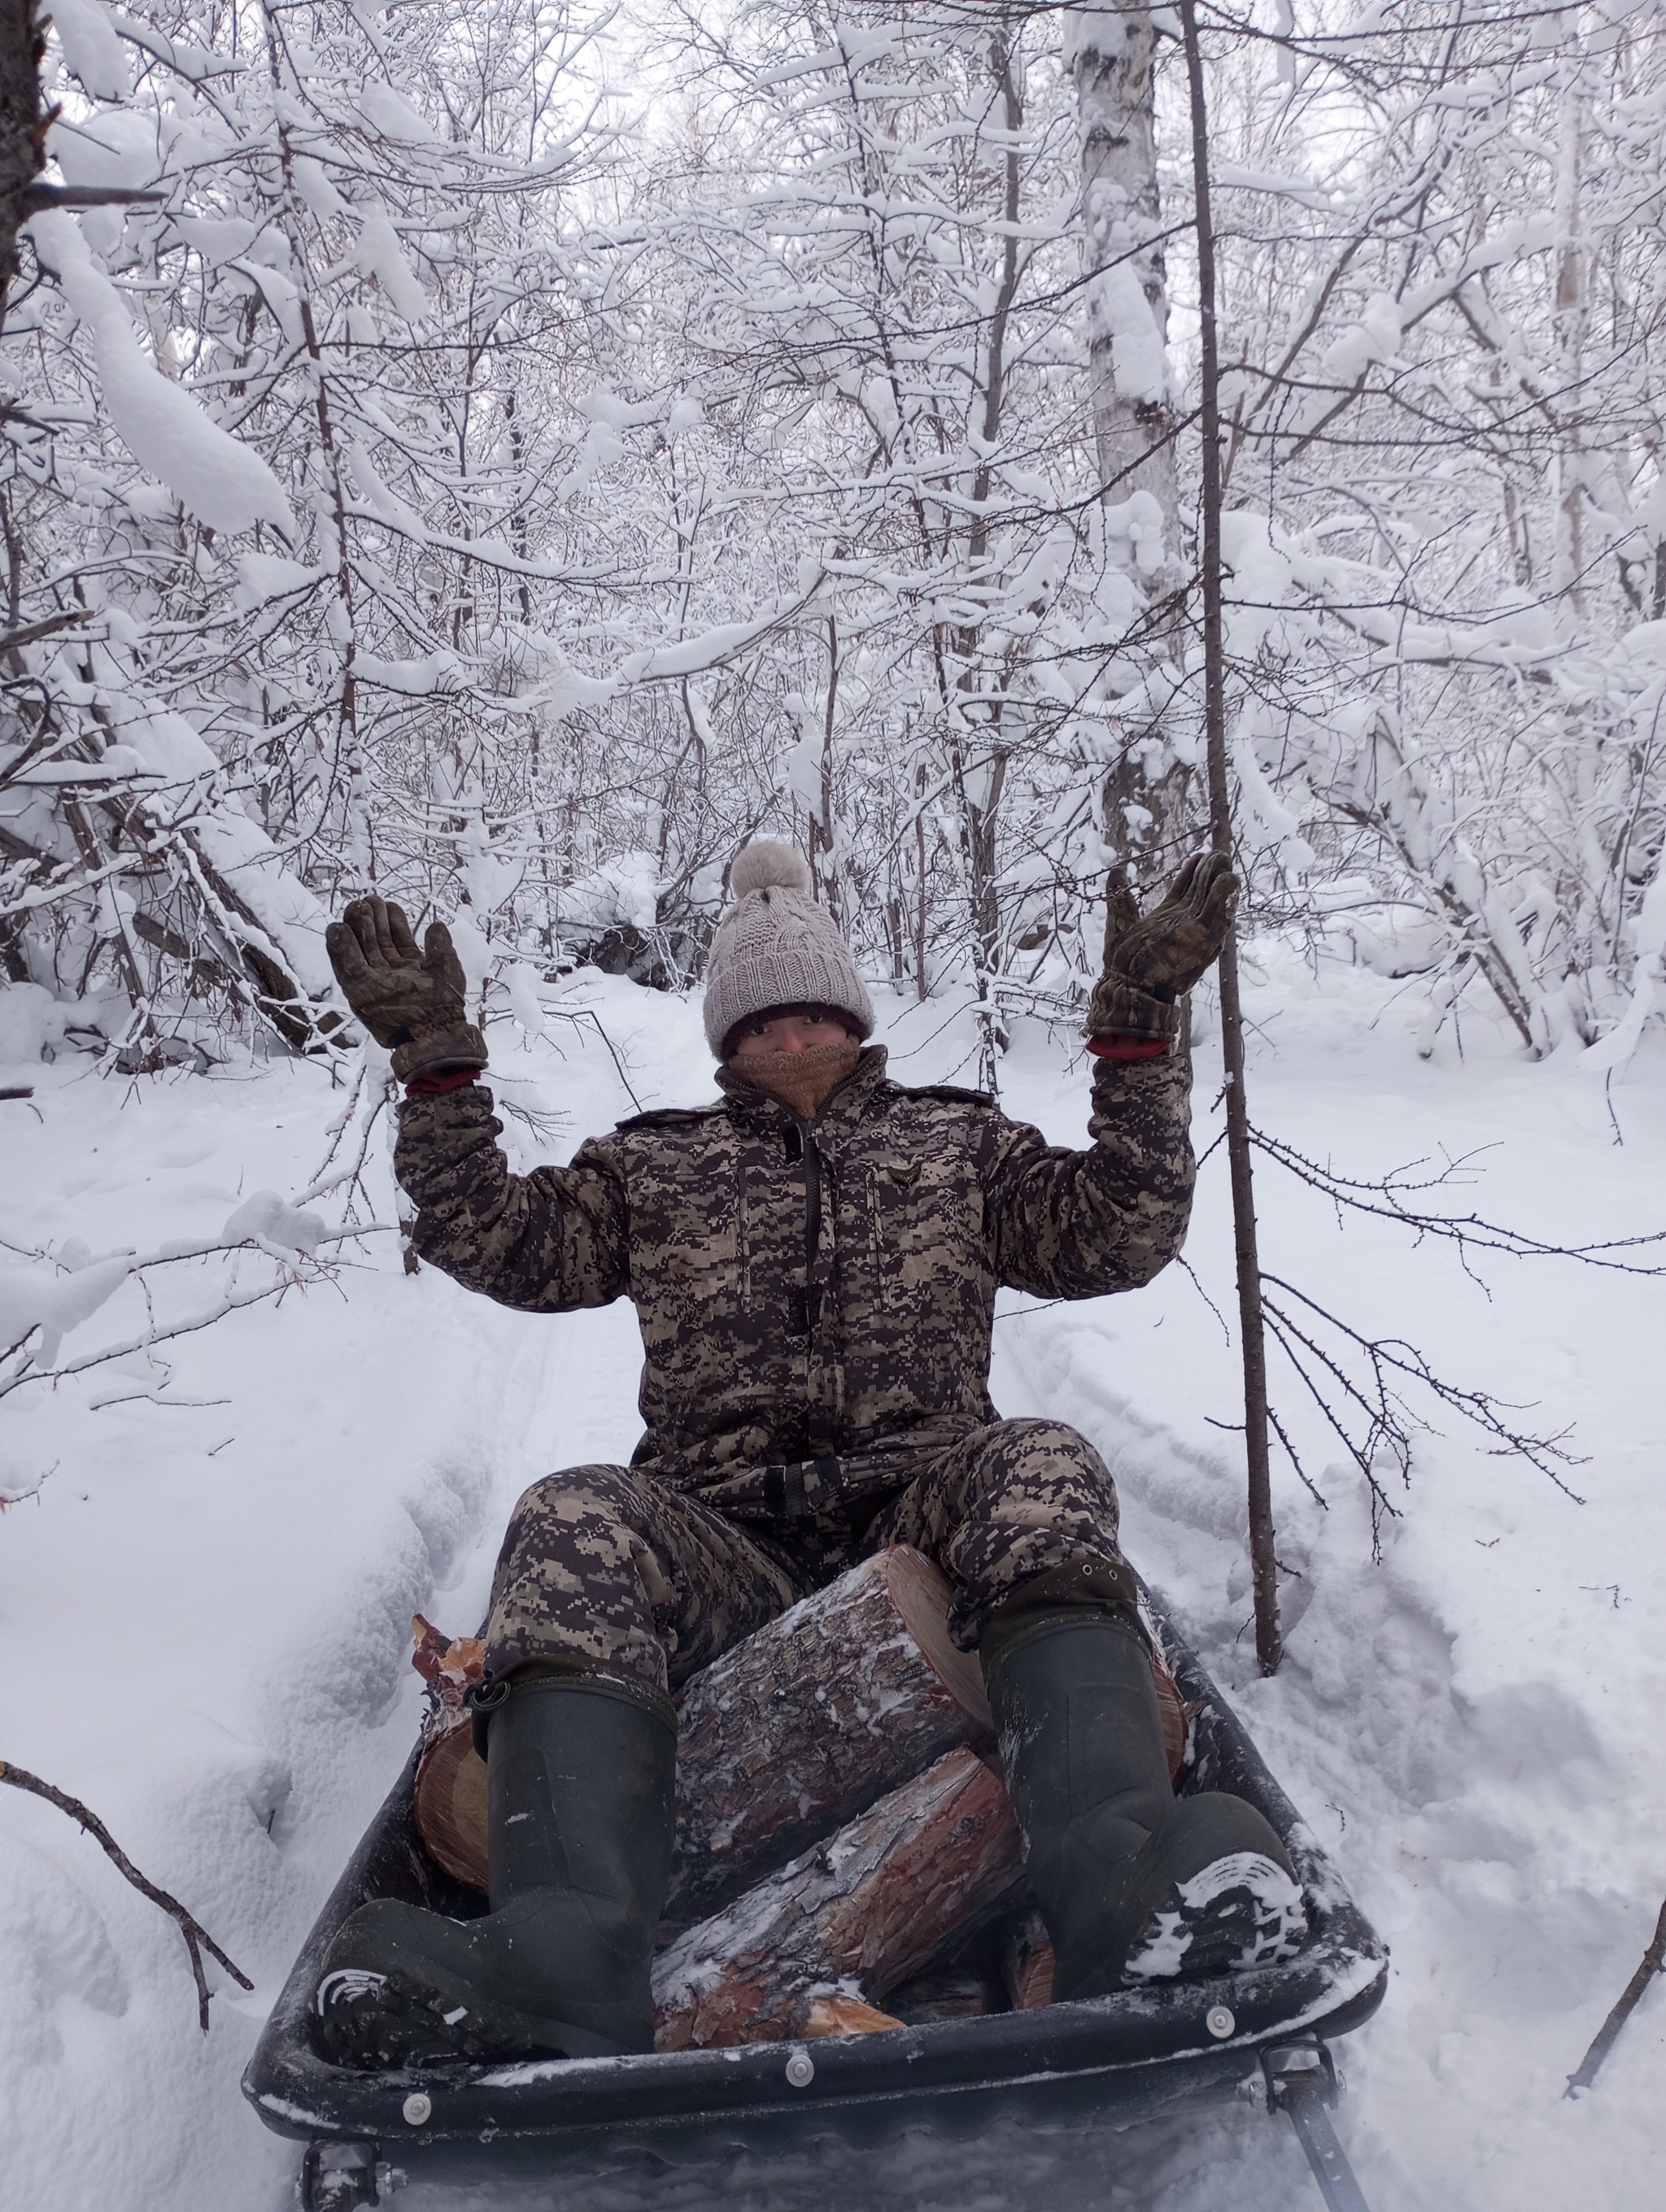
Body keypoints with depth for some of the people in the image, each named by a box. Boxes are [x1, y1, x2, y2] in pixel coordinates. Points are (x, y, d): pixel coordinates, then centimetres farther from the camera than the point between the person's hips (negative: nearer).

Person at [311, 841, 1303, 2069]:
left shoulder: (959, 1140, 23)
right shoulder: (653, 1165, 24)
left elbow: (1120, 1236, 12)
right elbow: (501, 1243, 14)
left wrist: (1140, 1031, 4)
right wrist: (436, 1061, 6)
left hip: (924, 1515, 0)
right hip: (720, 1544, 1)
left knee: (1043, 1471, -31)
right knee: (575, 1523, -30)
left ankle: (1123, 1893, -53)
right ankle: (566, 1961, -50)